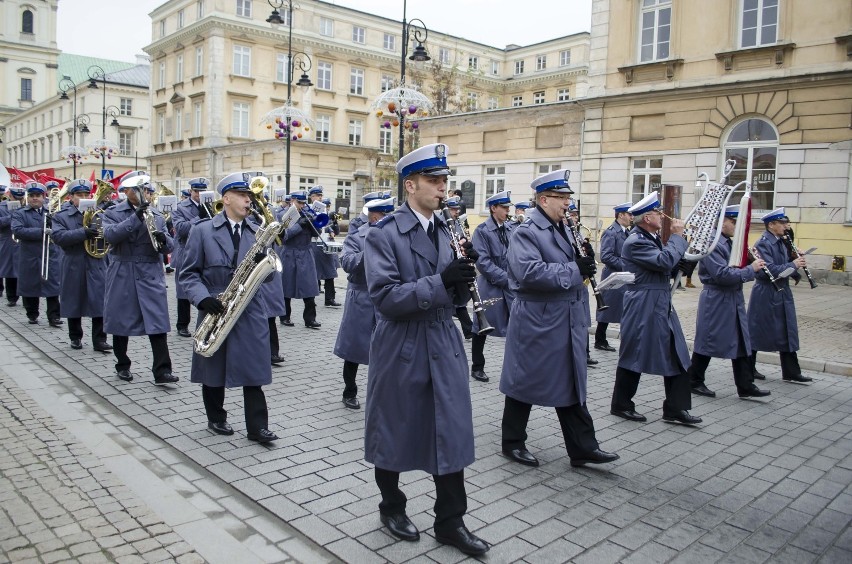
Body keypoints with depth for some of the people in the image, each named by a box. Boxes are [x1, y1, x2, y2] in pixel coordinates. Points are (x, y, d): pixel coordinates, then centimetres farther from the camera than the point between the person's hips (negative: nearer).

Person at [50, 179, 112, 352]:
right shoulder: (61, 216, 2)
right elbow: (59, 236, -14)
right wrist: (83, 233, -26)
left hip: (96, 266, 1)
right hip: (74, 267, -1)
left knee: (99, 303, -3)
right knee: (74, 303, 10)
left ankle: (99, 339, 1)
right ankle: (75, 337, 24)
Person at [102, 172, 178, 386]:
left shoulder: (156, 214, 11)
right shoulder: (113, 213, 3)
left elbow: (169, 246, 7)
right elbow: (110, 235, -18)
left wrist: (163, 238, -16)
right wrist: (136, 217, -25)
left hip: (151, 274, 1)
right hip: (123, 275, -1)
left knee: (157, 321, -7)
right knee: (121, 320, 8)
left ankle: (162, 370, -7)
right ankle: (122, 365, 25)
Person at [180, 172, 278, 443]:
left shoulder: (258, 233, 7)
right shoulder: (202, 230, -1)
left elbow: (268, 276, 8)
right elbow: (189, 273, -2)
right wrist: (203, 299, -17)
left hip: (250, 312, 2)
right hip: (215, 310, -1)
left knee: (254, 370, -1)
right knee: (213, 369, 12)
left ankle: (257, 427, 5)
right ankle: (216, 418, 30)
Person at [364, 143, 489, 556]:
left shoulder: (446, 231, 8)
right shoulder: (383, 234, -11)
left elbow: (448, 293, 12)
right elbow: (385, 298, -20)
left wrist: (462, 278, -10)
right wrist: (441, 282, -28)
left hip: (444, 346, 5)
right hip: (401, 348, -5)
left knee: (452, 434, 7)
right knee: (394, 432, 11)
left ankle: (450, 522, 22)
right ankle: (391, 506, 34)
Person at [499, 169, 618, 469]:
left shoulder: (562, 228, 13)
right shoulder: (526, 232, -14)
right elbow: (529, 272, -29)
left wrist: (585, 260, 4)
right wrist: (574, 271, -24)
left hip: (568, 321, 9)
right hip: (537, 322, -8)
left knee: (571, 384, 13)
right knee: (526, 381, 5)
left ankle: (583, 447, 21)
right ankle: (512, 442, 21)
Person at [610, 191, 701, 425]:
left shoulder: (651, 237, 12)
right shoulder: (636, 242, -17)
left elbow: (667, 261, 18)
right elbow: (665, 261, -26)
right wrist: (677, 235, -14)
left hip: (662, 307, 9)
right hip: (643, 309, -9)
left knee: (677, 358, 8)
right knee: (634, 357, 3)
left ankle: (675, 409, 15)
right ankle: (621, 405, 17)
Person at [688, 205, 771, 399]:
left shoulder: (730, 243, 11)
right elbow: (722, 274, -26)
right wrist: (751, 269, -20)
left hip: (734, 299, 9)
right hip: (716, 300, -9)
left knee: (741, 343, 9)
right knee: (707, 341, 2)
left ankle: (745, 386, 16)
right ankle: (694, 381, 16)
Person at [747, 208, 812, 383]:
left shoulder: (781, 242, 10)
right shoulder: (763, 244, -16)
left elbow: (783, 265, 16)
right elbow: (768, 270, -26)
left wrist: (796, 262, -2)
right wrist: (793, 265, -20)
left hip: (782, 294, 9)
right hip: (766, 295, -8)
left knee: (787, 333, 10)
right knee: (756, 333, 4)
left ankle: (791, 373, 16)